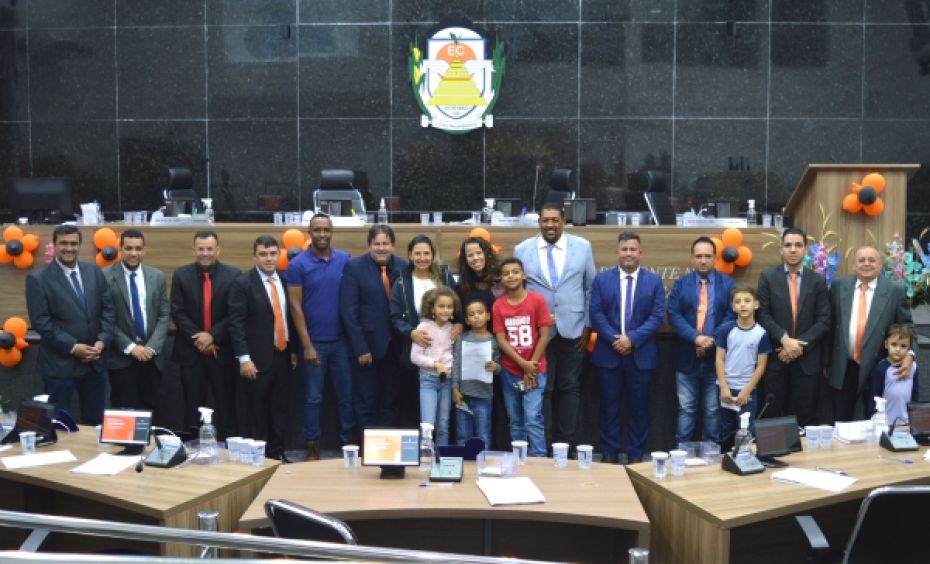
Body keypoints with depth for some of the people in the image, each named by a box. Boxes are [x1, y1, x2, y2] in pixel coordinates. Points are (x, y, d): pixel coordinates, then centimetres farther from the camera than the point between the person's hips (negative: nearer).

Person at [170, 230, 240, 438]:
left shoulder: (233, 275, -2)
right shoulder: (181, 275, 2)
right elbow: (177, 312, -2)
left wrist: (212, 336, -15)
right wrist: (197, 338, -11)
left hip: (222, 349, -1)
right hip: (191, 350, 1)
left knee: (225, 404, 4)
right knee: (193, 405, 8)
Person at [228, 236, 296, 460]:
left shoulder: (285, 280, 8)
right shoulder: (243, 283, -8)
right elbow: (236, 324, -11)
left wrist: (293, 350, 15)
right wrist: (244, 358, -16)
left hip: (282, 356, 5)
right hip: (257, 359, -5)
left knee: (279, 410, 12)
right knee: (254, 413, 2)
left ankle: (276, 454, 22)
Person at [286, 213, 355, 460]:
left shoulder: (344, 260, 0)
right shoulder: (298, 264, -6)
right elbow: (295, 306, -7)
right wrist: (306, 345, -11)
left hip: (341, 339, 2)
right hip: (314, 341, -2)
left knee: (346, 394, 10)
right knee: (313, 398, 8)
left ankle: (349, 440, 23)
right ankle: (312, 445, 19)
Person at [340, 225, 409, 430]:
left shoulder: (403, 267, 3)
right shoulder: (354, 267, -7)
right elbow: (348, 311, -11)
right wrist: (360, 348, -14)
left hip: (395, 346, 3)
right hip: (367, 345, -3)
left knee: (390, 401, 12)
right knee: (366, 402, 6)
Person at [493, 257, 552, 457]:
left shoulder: (537, 300, -5)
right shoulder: (498, 305, 1)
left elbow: (544, 336, -6)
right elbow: (501, 340, -3)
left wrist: (531, 367, -10)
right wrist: (523, 364, -13)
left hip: (534, 371, -3)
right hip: (509, 372, 3)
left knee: (532, 418, -10)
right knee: (515, 421, 9)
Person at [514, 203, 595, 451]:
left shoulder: (582, 247, 3)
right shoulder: (522, 250, 1)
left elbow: (591, 288, 6)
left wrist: (588, 325, 2)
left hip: (573, 329, 1)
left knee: (569, 387, 8)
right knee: (542, 388, 4)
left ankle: (565, 443, 19)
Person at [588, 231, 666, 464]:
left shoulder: (654, 281, 4)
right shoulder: (602, 279, 5)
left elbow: (657, 316, -4)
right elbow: (595, 313, -2)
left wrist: (632, 338, -15)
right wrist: (614, 339, -14)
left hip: (641, 355, 0)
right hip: (608, 353, 0)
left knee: (639, 407, 6)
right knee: (609, 406, 7)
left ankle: (636, 455, 17)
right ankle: (609, 453, 16)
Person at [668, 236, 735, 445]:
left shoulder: (728, 284, 4)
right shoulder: (681, 284, 6)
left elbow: (732, 315, -5)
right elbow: (673, 315, -4)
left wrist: (713, 340, -17)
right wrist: (695, 337, -18)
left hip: (717, 356, 0)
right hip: (687, 356, 0)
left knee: (713, 410, 8)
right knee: (686, 409, 5)